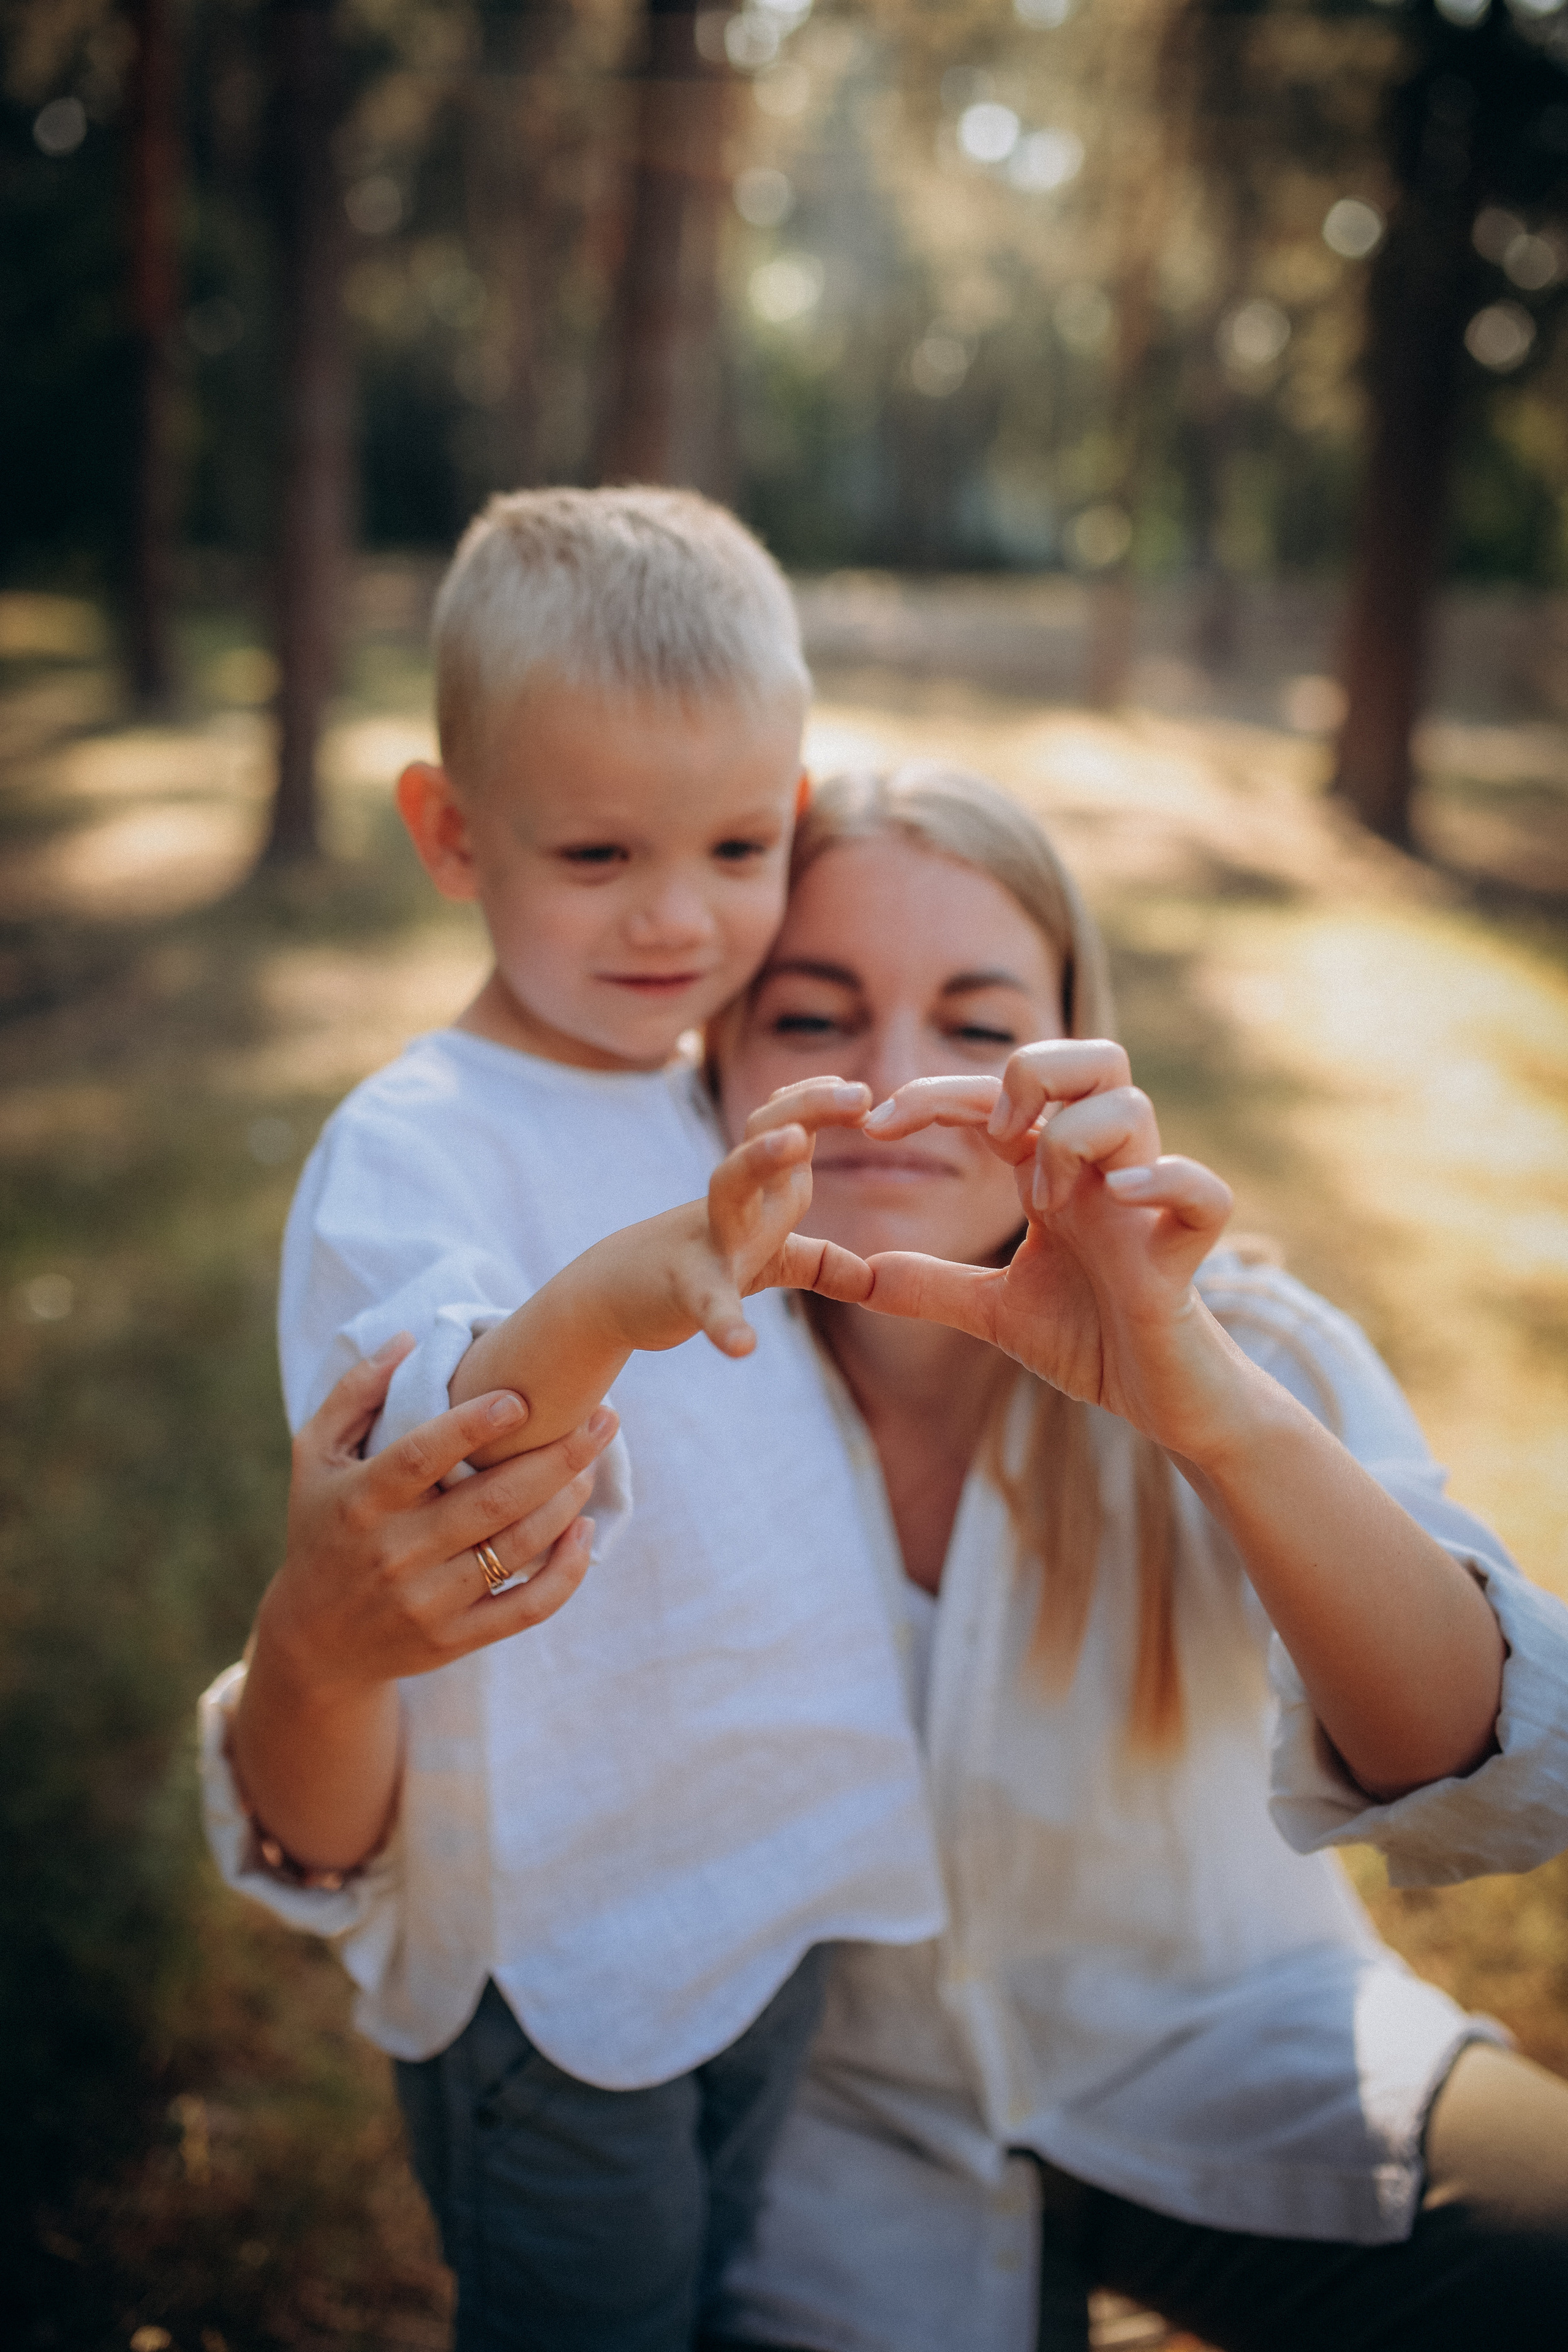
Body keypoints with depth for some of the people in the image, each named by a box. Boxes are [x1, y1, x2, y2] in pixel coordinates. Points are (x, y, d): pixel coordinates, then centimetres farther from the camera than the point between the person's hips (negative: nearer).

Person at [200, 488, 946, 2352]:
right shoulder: (409, 1148, -20)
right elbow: (421, 1465, -38)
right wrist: (605, 1304, -54)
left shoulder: (727, 1105, 2)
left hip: (778, 1881, 7)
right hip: (550, 1937, -6)